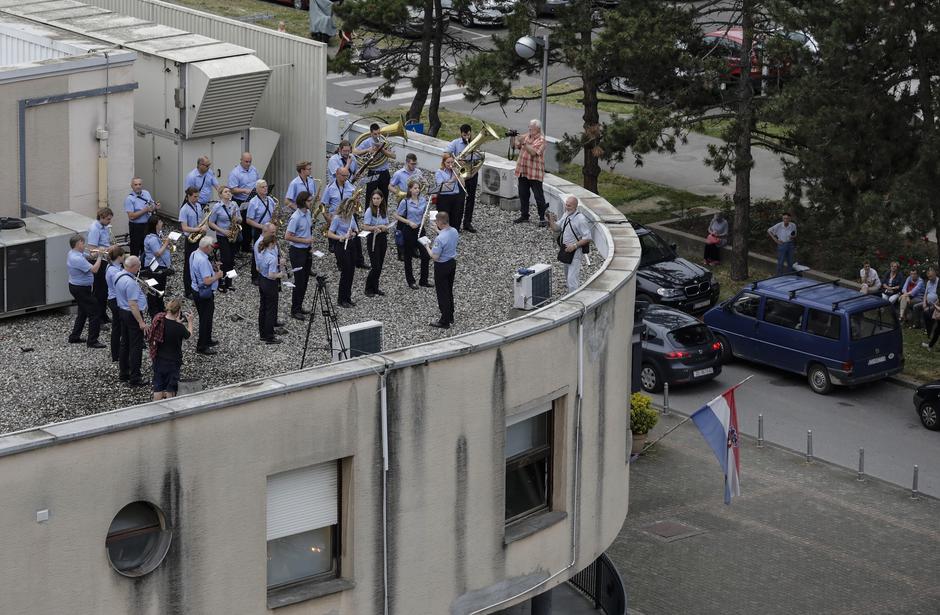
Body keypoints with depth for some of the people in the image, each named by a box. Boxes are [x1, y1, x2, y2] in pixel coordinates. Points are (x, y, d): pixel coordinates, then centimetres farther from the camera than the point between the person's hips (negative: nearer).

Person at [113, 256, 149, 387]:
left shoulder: (118, 276, 3)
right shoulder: (131, 282, -26)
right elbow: (133, 304, -27)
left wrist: (139, 291, 13)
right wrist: (141, 322, -24)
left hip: (122, 311, 10)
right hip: (133, 315, -10)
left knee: (125, 344, 18)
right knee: (136, 346, -4)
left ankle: (123, 374, 26)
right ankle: (134, 378, -3)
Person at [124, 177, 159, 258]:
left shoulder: (146, 193, 5)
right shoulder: (129, 199, -14)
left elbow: (152, 207, 17)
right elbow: (131, 216, -22)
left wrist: (156, 207, -7)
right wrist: (145, 210, -24)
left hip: (147, 226, 6)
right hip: (136, 227, -6)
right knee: (135, 251, 2)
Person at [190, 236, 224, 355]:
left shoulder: (194, 254, 2)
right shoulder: (202, 261, -29)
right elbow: (207, 281, -31)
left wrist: (212, 269, 7)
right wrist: (217, 276, -14)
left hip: (196, 290, 10)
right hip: (205, 294, -10)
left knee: (205, 318, 25)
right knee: (206, 319, 2)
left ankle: (207, 340, 40)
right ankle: (201, 347, 10)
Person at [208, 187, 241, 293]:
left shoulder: (234, 204, 4)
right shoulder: (217, 207, -9)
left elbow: (240, 219, 12)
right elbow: (211, 223, -6)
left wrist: (237, 219, -13)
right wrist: (223, 231, -16)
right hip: (222, 237, -5)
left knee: (231, 260, 8)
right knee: (226, 260, -9)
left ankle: (229, 283, 19)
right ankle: (221, 284, 2)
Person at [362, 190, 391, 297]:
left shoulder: (384, 210, 7)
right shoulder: (369, 210, -11)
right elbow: (365, 226, -15)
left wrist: (384, 227, -8)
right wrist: (375, 227, -29)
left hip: (382, 238, 6)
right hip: (373, 238, -6)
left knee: (380, 265, 9)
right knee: (376, 266, -8)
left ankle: (375, 288, 20)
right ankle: (369, 289, 5)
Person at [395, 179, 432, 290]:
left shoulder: (423, 200, 0)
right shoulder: (405, 202, -13)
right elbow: (397, 216, -8)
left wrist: (426, 217, -10)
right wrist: (409, 222, -18)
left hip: (420, 229, 4)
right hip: (409, 231, -4)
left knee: (425, 255, 2)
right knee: (408, 256, 7)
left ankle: (424, 280, 15)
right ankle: (411, 281, 21)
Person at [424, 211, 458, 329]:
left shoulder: (440, 239, -31)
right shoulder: (454, 231, -5)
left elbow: (435, 257, -26)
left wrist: (428, 247, -10)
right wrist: (438, 231, 19)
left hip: (442, 266, -8)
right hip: (453, 262, 8)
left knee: (442, 293, 3)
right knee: (449, 291, 22)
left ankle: (445, 321, 10)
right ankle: (450, 317, 34)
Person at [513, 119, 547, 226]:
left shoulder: (541, 140, -11)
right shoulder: (526, 136, 10)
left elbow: (533, 152, -24)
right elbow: (518, 147, 12)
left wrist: (524, 143, -27)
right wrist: (517, 139, -5)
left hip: (535, 173, -7)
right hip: (523, 171, 7)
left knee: (538, 195, -2)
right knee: (523, 194, 14)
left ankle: (542, 218, 4)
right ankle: (524, 215, 26)